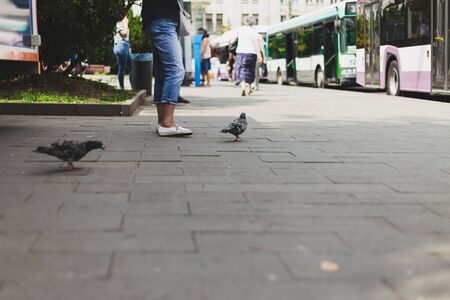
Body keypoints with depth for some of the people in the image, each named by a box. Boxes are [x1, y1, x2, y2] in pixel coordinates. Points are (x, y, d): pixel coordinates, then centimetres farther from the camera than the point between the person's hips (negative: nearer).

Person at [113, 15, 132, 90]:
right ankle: (122, 88, -6)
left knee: (131, 68, 6)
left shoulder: (124, 25, 25)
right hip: (121, 47, -10)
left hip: (126, 48, 10)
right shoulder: (119, 24, -3)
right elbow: (124, 33, -17)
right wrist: (126, 23, -7)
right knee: (122, 68, -8)